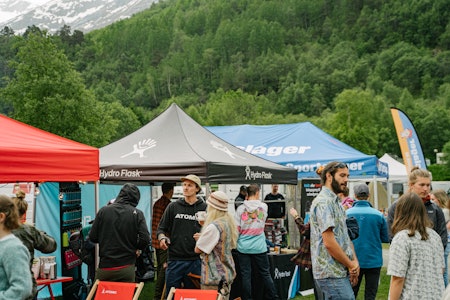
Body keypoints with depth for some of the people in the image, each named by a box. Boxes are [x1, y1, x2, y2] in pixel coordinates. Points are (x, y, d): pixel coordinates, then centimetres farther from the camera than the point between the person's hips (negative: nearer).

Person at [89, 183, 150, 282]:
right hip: (127, 268, -1)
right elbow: (145, 240, -11)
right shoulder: (137, 214, -5)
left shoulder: (103, 211, -1)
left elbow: (92, 237, 1)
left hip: (105, 267, 1)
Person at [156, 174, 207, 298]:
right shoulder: (173, 206, 6)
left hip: (195, 260, -1)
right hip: (174, 259, 1)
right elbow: (161, 228, 11)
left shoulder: (204, 208, 1)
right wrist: (162, 237, -9)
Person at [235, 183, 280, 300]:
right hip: (259, 247, 1)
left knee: (245, 275, 5)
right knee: (265, 274, 9)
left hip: (243, 247, 0)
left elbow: (237, 229, -4)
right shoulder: (263, 206, -2)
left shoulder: (241, 208, -5)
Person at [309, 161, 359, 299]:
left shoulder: (336, 202, 18)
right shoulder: (323, 202, -14)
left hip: (341, 271, 10)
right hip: (332, 274, -10)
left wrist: (354, 262, 3)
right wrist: (351, 265, -10)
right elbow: (329, 242, -19)